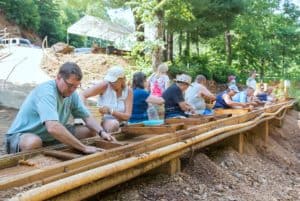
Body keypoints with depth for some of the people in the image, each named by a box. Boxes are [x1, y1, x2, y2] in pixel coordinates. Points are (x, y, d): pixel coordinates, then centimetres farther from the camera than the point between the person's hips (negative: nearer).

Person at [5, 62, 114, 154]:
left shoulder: (72, 94, -4)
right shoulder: (46, 92, -29)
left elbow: (87, 117, 4)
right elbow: (53, 128, -43)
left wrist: (101, 132, -16)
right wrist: (84, 148, -40)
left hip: (50, 136, 8)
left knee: (91, 131, 0)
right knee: (33, 142, -43)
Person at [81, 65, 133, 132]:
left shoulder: (128, 91, -5)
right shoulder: (105, 86, -10)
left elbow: (127, 116, -11)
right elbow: (83, 95, -12)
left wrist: (110, 111, -26)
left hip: (119, 123, 3)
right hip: (102, 121, -3)